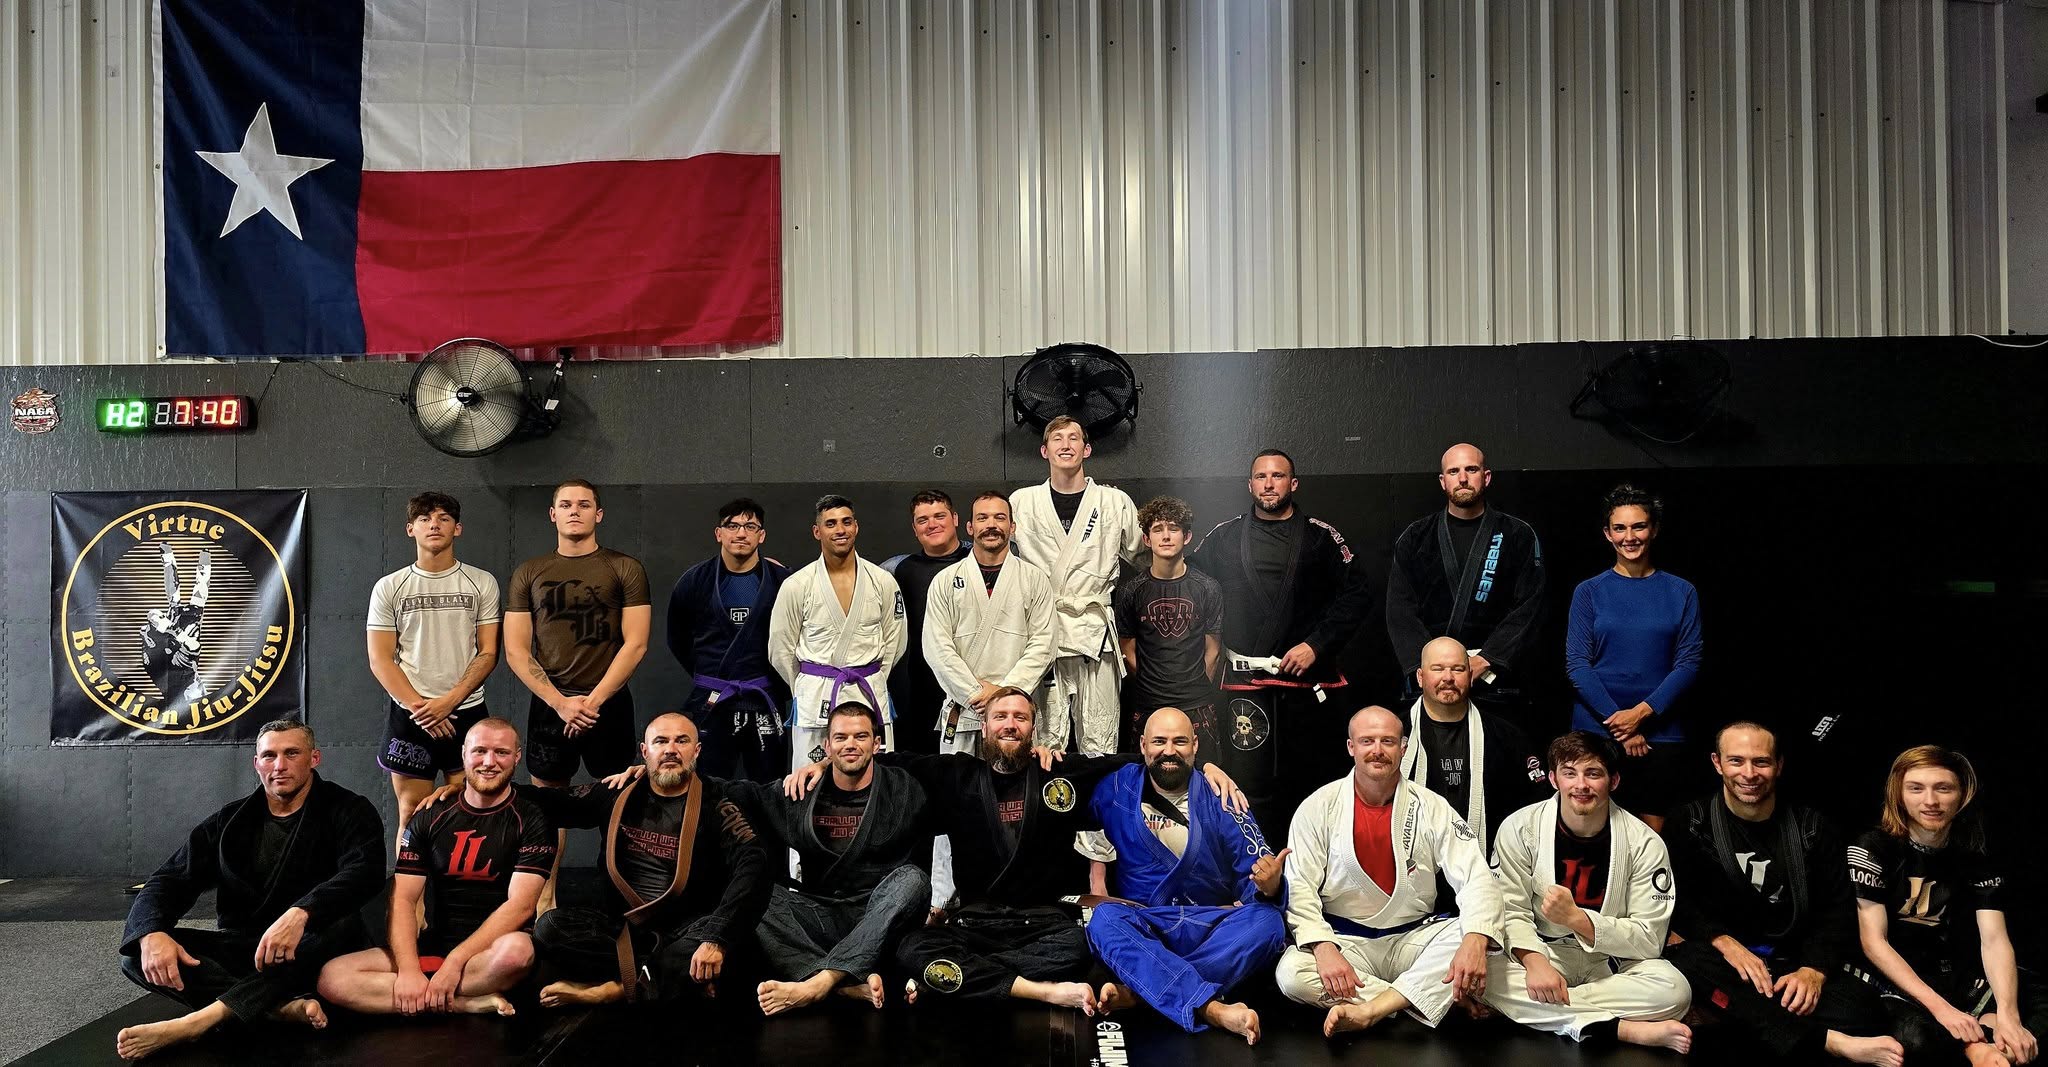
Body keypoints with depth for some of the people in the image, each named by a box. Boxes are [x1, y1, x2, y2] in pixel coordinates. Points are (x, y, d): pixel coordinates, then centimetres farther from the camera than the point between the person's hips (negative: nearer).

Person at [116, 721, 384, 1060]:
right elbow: (169, 882, 2)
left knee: (343, 923, -36)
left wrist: (300, 914, -40)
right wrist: (151, 933, -22)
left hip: (312, 950, -4)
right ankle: (283, 1007, -35)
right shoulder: (229, 822, 10)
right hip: (240, 950, 4)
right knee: (137, 953, -18)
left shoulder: (348, 812, -3)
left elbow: (366, 873, -22)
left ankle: (196, 1021, -40)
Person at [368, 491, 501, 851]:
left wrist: (448, 701, -12)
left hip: (467, 712, 0)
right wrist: (419, 708, -11)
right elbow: (380, 660, 0)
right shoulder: (389, 587, 3)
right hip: (409, 714, 0)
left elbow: (488, 653, 0)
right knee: (413, 812, 3)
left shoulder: (482, 583, 3)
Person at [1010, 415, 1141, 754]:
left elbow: (1136, 557, 17)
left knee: (1099, 745, 0)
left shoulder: (1116, 502, 8)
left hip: (1096, 629, 0)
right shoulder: (1021, 502, 9)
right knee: (1046, 741, 1)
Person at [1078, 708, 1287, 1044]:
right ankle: (1215, 1010, -49)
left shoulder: (1219, 800, 1)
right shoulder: (1117, 790, 2)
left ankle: (1138, 988, -34)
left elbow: (1254, 882, -2)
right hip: (1142, 925, 0)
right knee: (1104, 918, -33)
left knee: (1266, 919, -28)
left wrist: (1268, 886, -24)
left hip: (1213, 928, 1)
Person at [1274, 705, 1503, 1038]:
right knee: (1291, 973, -30)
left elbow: (1477, 878, -10)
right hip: (1344, 938, -1)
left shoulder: (1431, 808, -1)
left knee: (1475, 938, -27)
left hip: (1413, 936, 1)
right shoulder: (1318, 807, -3)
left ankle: (1368, 1010, -28)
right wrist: (1324, 947, -26)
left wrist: (1475, 942, -30)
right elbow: (1299, 887, -8)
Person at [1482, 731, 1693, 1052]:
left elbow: (1649, 938, -12)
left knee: (1673, 989, -30)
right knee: (1483, 973, -31)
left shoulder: (1644, 844, -8)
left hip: (1612, 962, 0)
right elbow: (1511, 910, -11)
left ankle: (1543, 1011, -21)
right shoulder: (1519, 829, -7)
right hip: (1544, 952, 0)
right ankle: (1630, 1030, -27)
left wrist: (1576, 917, -26)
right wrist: (1534, 960, -31)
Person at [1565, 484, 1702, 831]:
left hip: (1661, 732, 1)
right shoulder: (1589, 591, 4)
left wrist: (1642, 712, -11)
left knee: (1654, 832, 2)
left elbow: (1688, 663, 1)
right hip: (1596, 729, 0)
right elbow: (1577, 663, -2)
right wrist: (1619, 723, -10)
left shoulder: (1681, 592, 6)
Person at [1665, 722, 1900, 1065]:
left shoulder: (1811, 829, 12)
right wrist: (1721, 941, -23)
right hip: (1721, 960, -1)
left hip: (1793, 966, 2)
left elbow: (1838, 910, 5)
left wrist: (1814, 970, -14)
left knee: (1861, 1006, -30)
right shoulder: (1690, 824, 7)